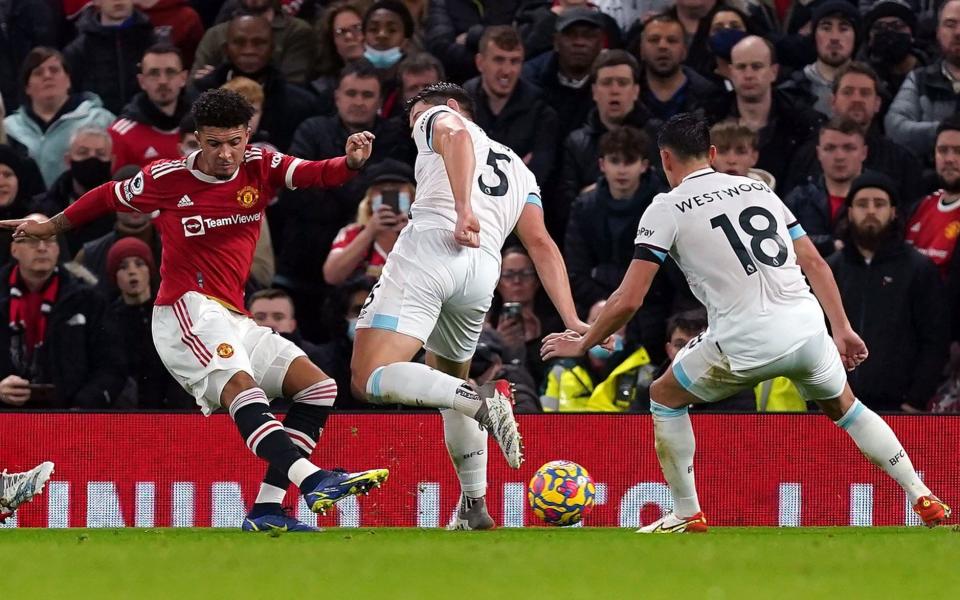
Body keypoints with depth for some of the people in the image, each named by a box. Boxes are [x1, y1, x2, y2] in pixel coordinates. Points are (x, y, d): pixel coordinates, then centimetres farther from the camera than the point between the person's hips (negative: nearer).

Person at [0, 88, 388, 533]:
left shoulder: (261, 167, 5)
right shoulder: (166, 179, -3)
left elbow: (315, 174, -11)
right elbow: (109, 196, 14)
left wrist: (351, 162, -34)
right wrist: (52, 227, 28)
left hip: (232, 320, 7)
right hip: (187, 313, -7)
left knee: (319, 387, -1)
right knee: (241, 385, -32)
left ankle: (267, 510, -11)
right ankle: (313, 481, -55)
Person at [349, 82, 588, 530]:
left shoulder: (438, 119, 22)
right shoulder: (517, 169, 34)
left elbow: (456, 134, -5)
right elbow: (542, 245, 22)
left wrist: (463, 208, -16)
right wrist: (572, 322, 12)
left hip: (431, 246, -7)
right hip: (482, 272, 7)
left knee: (370, 380, -14)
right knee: (448, 380, 30)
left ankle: (480, 399, -33)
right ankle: (475, 510, 26)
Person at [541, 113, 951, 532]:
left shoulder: (666, 209, 3)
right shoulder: (757, 189, 17)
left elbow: (629, 300, -1)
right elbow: (814, 262, 15)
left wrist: (583, 344, 13)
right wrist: (842, 329, 19)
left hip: (745, 343, -5)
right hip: (807, 327, 5)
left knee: (665, 398, 21)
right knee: (842, 406, 30)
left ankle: (686, 514, 19)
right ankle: (925, 501, 24)